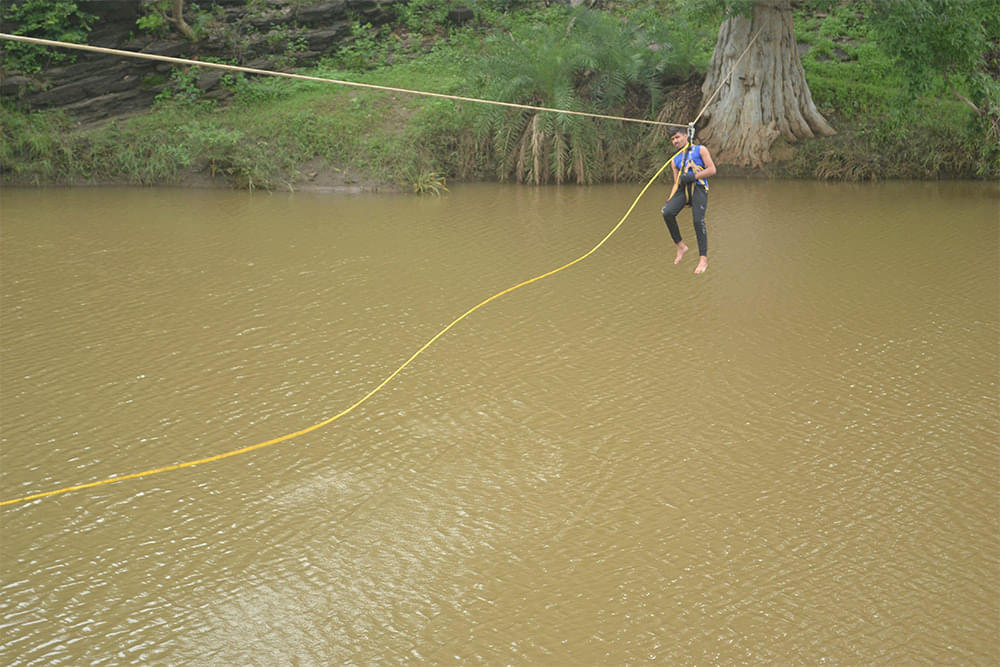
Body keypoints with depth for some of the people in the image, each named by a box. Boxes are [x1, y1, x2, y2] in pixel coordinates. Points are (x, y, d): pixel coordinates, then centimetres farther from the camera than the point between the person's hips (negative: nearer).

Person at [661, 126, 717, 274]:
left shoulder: (700, 150, 11)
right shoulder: (675, 160, 25)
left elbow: (712, 170, 0)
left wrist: (693, 176, -11)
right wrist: (670, 199, 7)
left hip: (698, 187, -4)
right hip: (683, 189, 4)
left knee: (698, 221, -20)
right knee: (667, 212, -22)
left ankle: (703, 259, -16)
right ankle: (680, 246, -8)